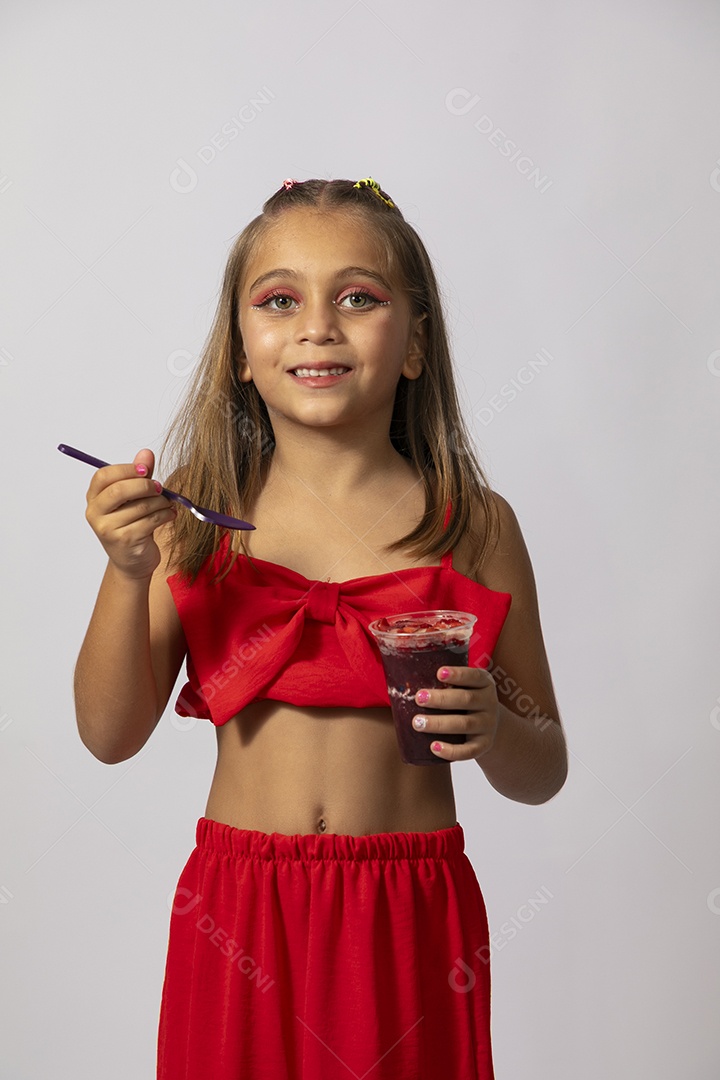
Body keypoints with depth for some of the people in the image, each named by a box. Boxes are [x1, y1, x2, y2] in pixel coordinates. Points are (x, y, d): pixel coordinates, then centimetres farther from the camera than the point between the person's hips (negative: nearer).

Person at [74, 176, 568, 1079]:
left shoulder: (473, 526, -3)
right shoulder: (198, 516, -1)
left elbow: (542, 774, 4)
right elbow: (110, 733, -3)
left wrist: (491, 730, -18)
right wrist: (128, 571, -15)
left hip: (410, 927, 0)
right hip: (239, 912, 1)